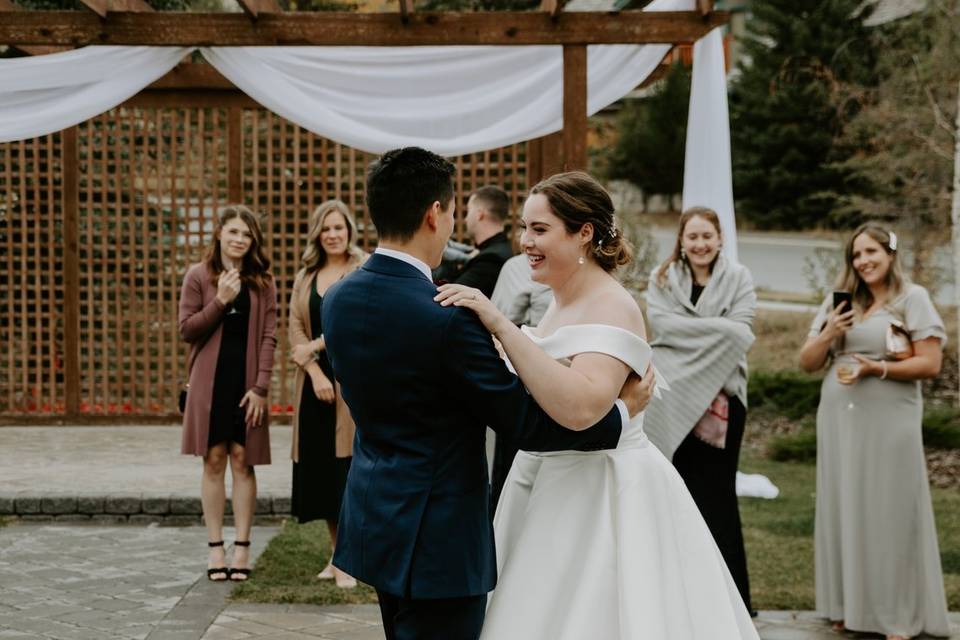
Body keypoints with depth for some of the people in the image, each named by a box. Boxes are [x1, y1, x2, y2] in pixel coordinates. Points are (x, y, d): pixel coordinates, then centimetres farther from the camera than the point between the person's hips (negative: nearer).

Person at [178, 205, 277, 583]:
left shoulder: (262, 282, 5)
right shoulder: (198, 277, 3)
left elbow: (268, 337, 0)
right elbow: (186, 330, -2)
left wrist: (261, 387, -8)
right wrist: (220, 301, -13)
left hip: (247, 382, 0)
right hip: (211, 381, 0)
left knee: (242, 461, 2)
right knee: (214, 460, 3)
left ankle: (242, 547, 8)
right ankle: (215, 547, 10)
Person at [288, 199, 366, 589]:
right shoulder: (305, 278, 15)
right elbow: (296, 330, 8)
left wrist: (320, 342, -11)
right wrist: (315, 372, -6)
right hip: (315, 379, 5)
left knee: (346, 463, -8)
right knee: (321, 467, 6)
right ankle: (338, 552, 17)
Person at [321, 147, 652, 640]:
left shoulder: (337, 299, 1)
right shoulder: (446, 320, -24)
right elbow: (528, 423, -17)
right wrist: (623, 409, -3)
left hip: (375, 519, 8)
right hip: (435, 537, -8)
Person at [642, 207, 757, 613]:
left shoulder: (739, 279, 6)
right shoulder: (663, 279, 8)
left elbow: (740, 333, -6)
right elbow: (661, 325, -8)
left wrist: (687, 330, -13)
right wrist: (716, 328, -12)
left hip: (721, 400, -1)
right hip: (671, 400, 1)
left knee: (716, 495, 1)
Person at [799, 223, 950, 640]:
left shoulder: (912, 299, 1)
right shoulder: (838, 302, 14)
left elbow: (930, 364, -6)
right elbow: (807, 364, 14)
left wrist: (877, 368, -17)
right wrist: (828, 335, -5)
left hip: (889, 423, -4)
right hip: (839, 420, 5)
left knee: (890, 514, -3)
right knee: (844, 511, 6)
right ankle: (849, 606, 14)